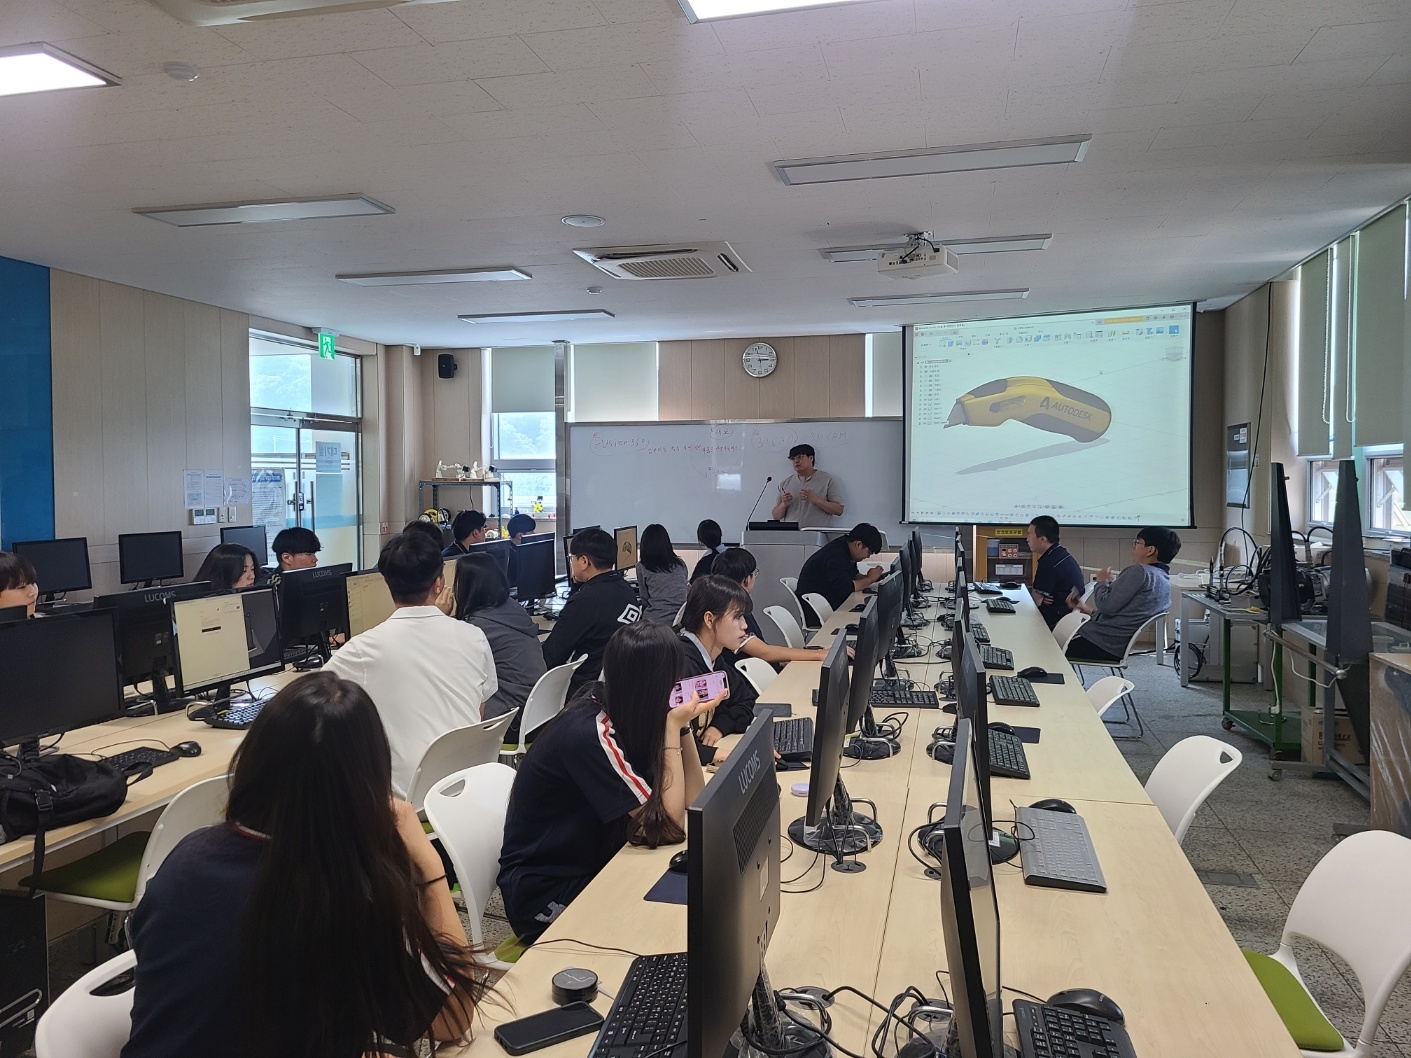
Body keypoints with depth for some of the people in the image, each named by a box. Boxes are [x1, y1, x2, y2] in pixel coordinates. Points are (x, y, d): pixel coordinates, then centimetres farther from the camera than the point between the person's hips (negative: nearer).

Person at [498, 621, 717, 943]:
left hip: (593, 863, 8)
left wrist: (682, 723, -12)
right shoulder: (590, 735, -29)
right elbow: (669, 826, -27)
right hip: (546, 893, -8)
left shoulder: (619, 711, -5)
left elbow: (693, 798, -3)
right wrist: (673, 726, -25)